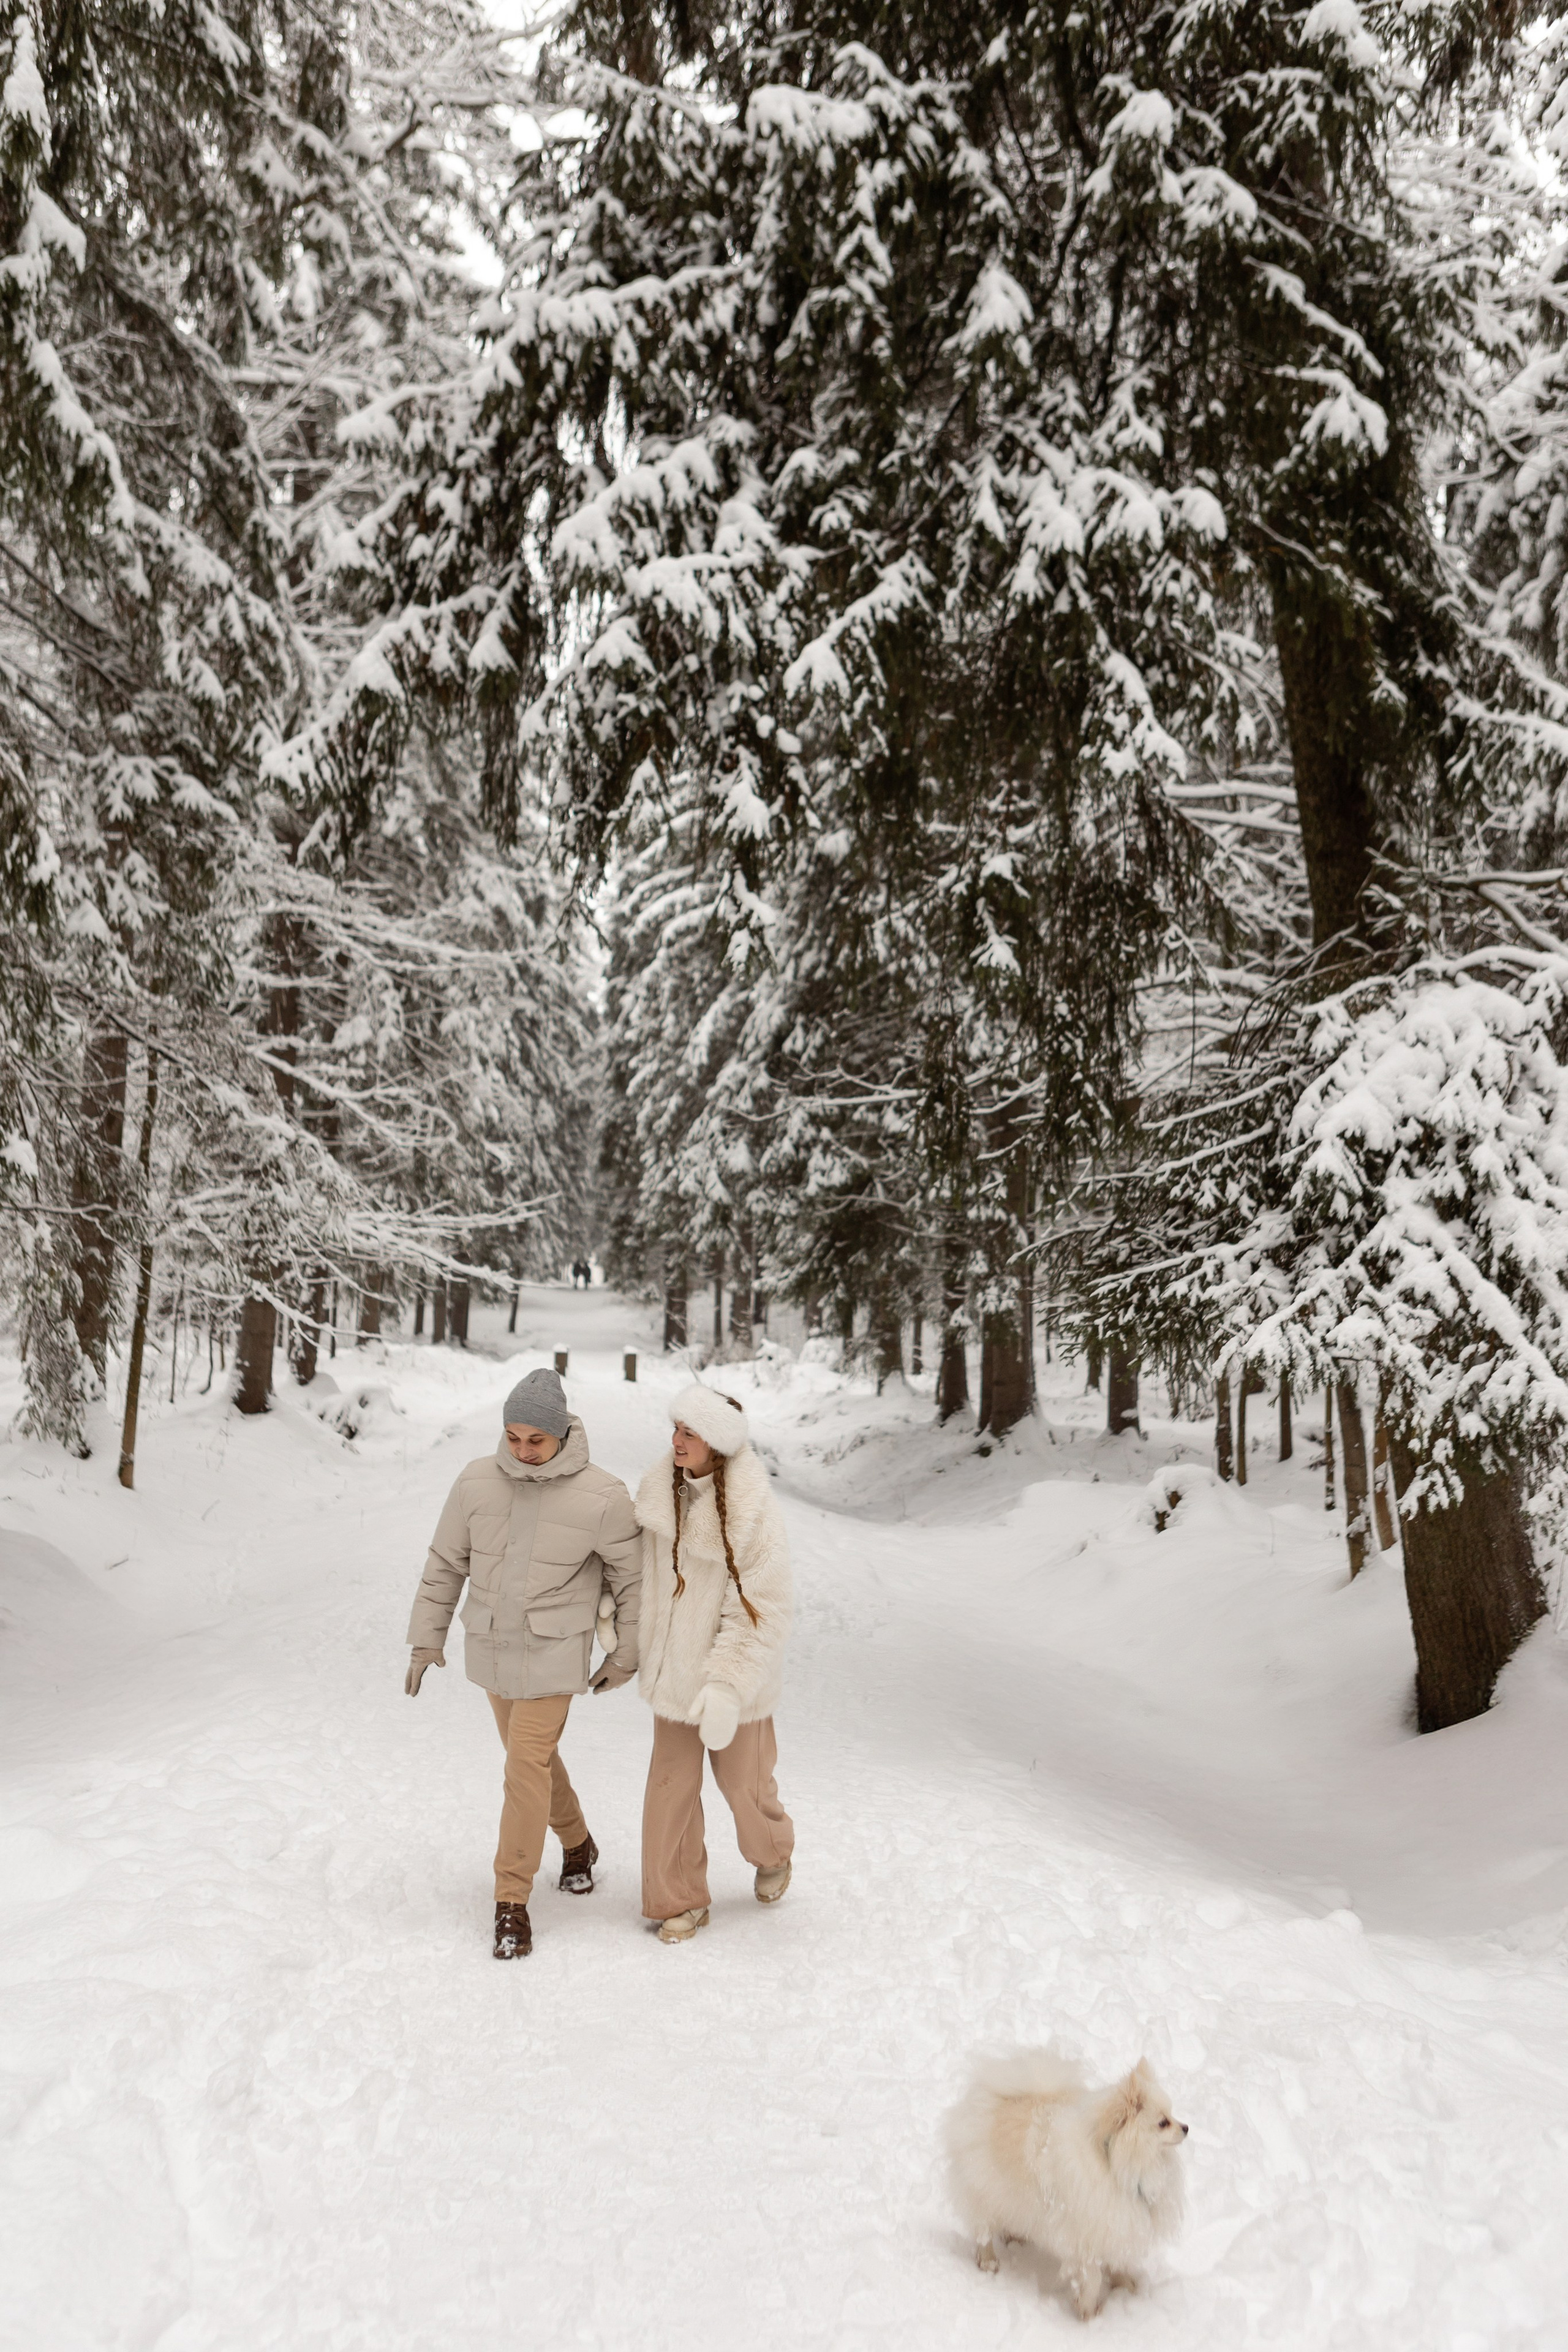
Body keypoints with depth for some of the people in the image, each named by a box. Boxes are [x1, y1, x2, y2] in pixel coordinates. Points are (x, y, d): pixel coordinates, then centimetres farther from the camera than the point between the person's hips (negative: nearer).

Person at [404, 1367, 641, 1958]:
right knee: (531, 1754, 19)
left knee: (527, 1765, -9)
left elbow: (632, 1575, -5)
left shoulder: (600, 1497, -18)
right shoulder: (477, 1482, -9)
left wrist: (625, 1655, 3)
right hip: (491, 1644, 5)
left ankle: (512, 1900, 5)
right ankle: (576, 1844, 44)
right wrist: (426, 1637, 4)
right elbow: (446, 1563, 3)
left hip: (554, 1651, -4)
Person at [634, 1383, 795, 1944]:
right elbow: (636, 1569, 10)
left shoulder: (756, 1516, -23)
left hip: (734, 1673, -4)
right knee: (670, 1786, 7)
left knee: (742, 1780, 13)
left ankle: (773, 1853, 46)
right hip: (675, 1667, 4)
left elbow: (759, 1613, -21)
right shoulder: (659, 1493, -7)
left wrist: (726, 1687, -27)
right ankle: (679, 1901, 26)